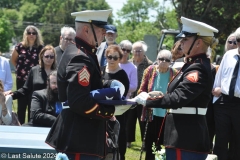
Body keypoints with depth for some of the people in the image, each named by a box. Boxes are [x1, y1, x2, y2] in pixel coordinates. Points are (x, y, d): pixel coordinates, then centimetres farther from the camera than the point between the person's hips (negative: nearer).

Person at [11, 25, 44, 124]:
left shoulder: (40, 48, -2)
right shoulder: (20, 46, 1)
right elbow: (13, 60, 15)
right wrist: (20, 68, 9)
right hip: (21, 79, 1)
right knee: (21, 104, 6)